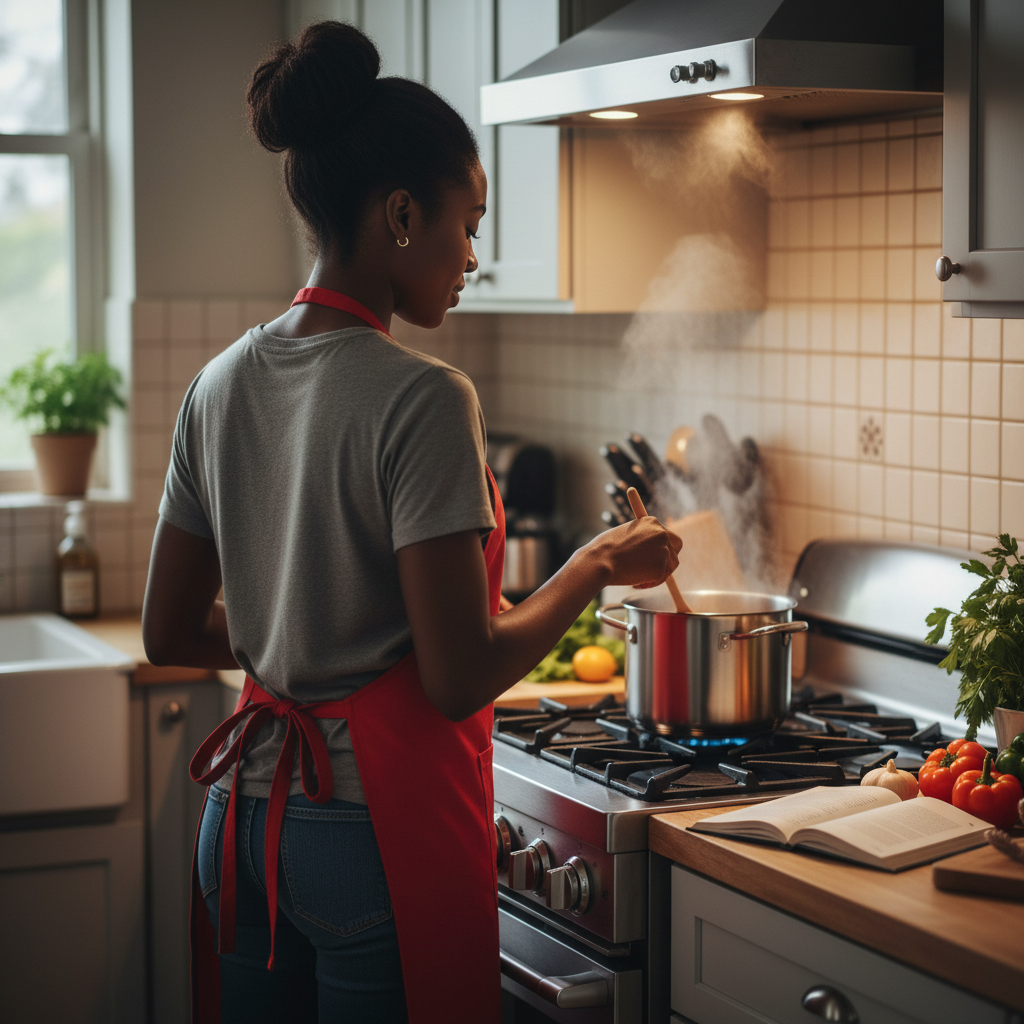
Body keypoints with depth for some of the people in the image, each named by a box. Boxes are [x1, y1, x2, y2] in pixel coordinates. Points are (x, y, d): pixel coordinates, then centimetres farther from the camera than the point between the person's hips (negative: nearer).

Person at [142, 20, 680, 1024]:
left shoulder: (220, 384, 5)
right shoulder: (422, 400, -17)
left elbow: (170, 632, 11)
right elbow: (461, 678, -19)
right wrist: (597, 564, -6)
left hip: (245, 818, 7)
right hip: (379, 824, -7)